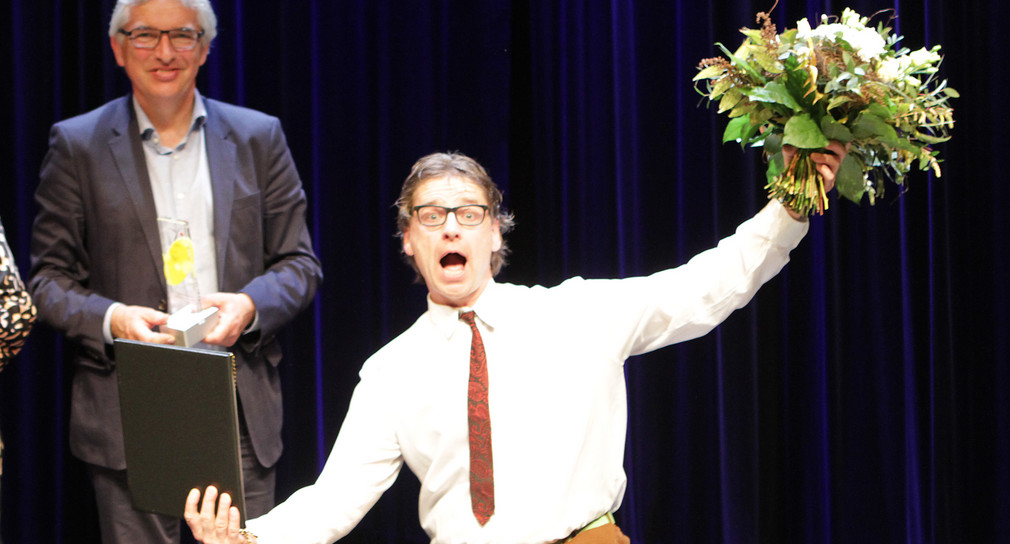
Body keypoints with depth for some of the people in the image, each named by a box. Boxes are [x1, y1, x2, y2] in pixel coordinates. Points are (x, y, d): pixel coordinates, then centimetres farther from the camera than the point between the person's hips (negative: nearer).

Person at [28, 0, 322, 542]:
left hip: (240, 411, 2)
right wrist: (110, 318, -15)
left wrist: (250, 305, -10)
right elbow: (50, 279, 5)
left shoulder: (258, 137, 10)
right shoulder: (77, 144, 6)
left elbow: (299, 263, 11)